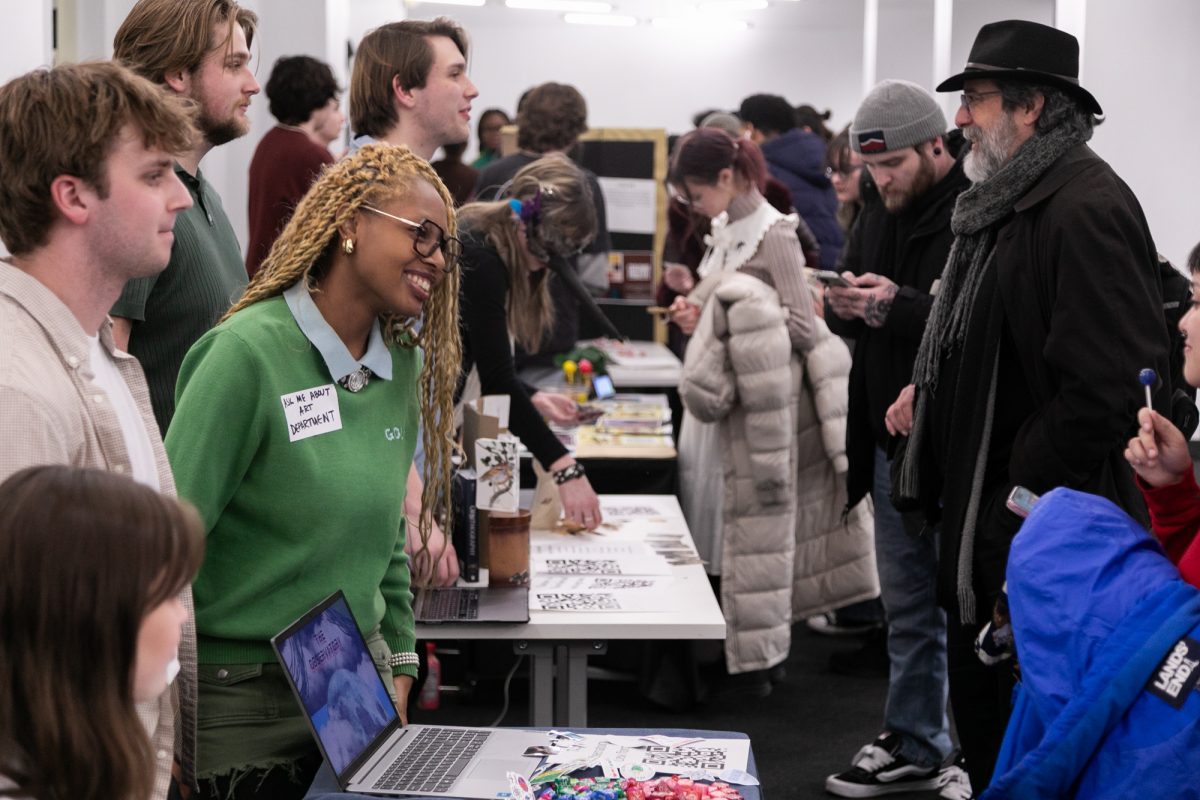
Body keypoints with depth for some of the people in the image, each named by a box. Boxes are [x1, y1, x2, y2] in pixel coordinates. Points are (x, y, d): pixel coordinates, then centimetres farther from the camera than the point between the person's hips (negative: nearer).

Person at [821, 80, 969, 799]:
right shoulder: (882, 211, 10)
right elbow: (855, 324, 17)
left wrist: (899, 306, -31)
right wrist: (845, 306, -6)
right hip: (892, 441, 8)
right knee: (908, 608, 18)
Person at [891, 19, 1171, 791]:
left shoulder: (1086, 208, -20)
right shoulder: (1006, 201, 12)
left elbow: (1108, 384, -26)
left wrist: (1024, 486, -19)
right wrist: (932, 391, 10)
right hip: (985, 519, 10)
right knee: (982, 709, 18)